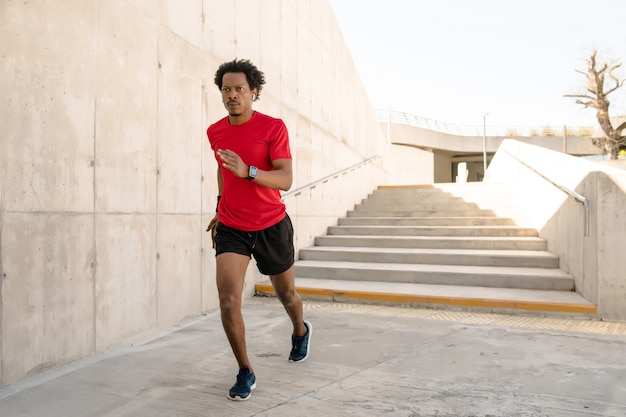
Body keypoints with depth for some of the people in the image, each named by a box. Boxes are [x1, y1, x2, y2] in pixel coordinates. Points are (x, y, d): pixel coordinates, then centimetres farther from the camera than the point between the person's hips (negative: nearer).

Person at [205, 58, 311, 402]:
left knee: (286, 293, 17)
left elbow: (286, 180, -21)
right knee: (228, 302, -12)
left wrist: (247, 171, -35)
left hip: (272, 226, -2)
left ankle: (301, 331, 52)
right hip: (231, 228, 3)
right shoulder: (215, 132, 2)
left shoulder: (273, 127, -13)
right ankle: (245, 371, 7)